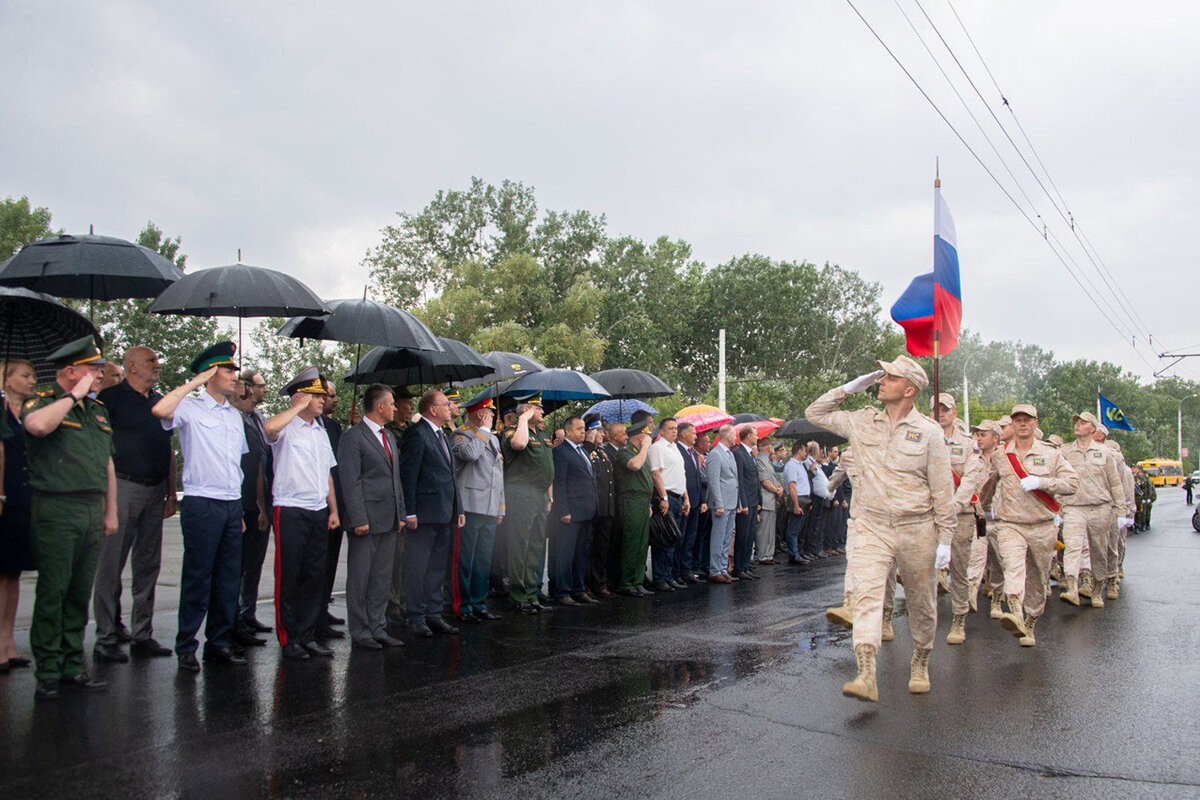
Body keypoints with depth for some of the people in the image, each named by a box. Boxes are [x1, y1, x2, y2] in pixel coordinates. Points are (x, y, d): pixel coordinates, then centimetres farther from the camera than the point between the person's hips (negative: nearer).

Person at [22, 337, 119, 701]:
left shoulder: (97, 409, 17)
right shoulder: (41, 402, -3)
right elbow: (37, 425, -29)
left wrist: (111, 511, 17)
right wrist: (74, 395, -17)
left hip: (92, 511, 7)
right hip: (56, 510, -6)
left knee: (80, 594, 10)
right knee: (52, 594, -2)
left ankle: (72, 667, 18)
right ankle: (48, 673, 7)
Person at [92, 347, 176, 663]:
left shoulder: (160, 401, 16)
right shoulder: (112, 397, -4)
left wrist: (171, 493, 14)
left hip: (155, 491, 7)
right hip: (123, 487, -6)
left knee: (148, 565, 10)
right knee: (111, 565, -2)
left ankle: (143, 634, 18)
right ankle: (106, 639, 5)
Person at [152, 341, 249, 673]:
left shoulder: (235, 415, 18)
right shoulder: (190, 408, -3)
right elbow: (160, 410, -26)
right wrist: (195, 382, -14)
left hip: (232, 504, 7)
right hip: (202, 504, -6)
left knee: (229, 577, 9)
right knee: (198, 577, -2)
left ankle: (220, 643, 19)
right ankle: (186, 648, 9)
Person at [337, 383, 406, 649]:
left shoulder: (389, 436, 18)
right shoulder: (353, 437, -9)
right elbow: (350, 482, -13)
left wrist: (400, 514, 15)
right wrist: (359, 520, -17)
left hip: (388, 521, 8)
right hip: (366, 521, -8)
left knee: (382, 578, 12)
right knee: (360, 579, 1)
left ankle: (378, 629, 20)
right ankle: (360, 634, 9)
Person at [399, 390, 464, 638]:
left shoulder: (442, 436, 18)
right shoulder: (416, 433, -10)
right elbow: (408, 475, -14)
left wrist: (458, 508, 17)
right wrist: (410, 512, -18)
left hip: (444, 515, 9)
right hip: (423, 515, -9)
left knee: (438, 568, 14)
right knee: (417, 569, 0)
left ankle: (434, 615, 22)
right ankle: (416, 618, 8)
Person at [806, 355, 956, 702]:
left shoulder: (929, 432, -4)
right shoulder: (862, 422, 6)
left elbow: (943, 490, -2)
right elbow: (814, 413, 16)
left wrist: (945, 540, -4)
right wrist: (849, 388, 5)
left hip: (917, 530, -1)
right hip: (872, 527, 1)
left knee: (922, 603, 13)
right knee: (867, 594, -15)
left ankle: (920, 664, 36)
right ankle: (866, 676, -21)